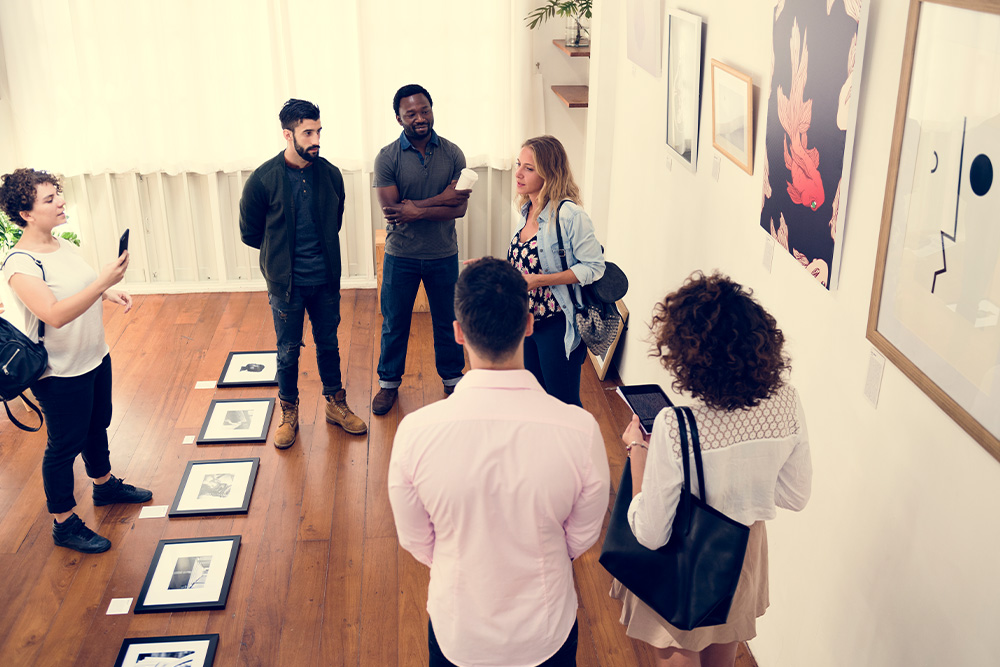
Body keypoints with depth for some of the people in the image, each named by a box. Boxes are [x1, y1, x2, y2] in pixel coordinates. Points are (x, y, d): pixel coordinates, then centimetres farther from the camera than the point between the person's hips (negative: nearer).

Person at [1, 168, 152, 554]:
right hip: (60, 374, -8)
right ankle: (63, 523, 21)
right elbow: (55, 314, -36)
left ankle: (104, 485, 48)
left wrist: (108, 294, 2)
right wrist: (104, 281, -39)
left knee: (97, 427, 25)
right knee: (65, 445, 5)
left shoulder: (63, 245, 2)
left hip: (95, 358, 9)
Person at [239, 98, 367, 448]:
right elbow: (249, 232, -1)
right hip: (286, 283, -2)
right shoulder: (263, 179, -13)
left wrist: (320, 252, 7)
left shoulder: (330, 174, -4)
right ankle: (289, 414, 29)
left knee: (328, 344, 17)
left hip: (325, 279, 3)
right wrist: (282, 251, 5)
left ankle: (336, 404, 35)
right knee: (288, 351, 11)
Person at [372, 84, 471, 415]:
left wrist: (418, 210, -25)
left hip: (443, 254, 1)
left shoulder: (452, 154, -6)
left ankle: (453, 378, 36)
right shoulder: (387, 158, -11)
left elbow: (460, 208, -13)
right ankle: (389, 382, 32)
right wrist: (440, 199, -20)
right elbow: (391, 210, -20)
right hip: (400, 255, -1)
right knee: (394, 323, 13)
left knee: (447, 320, 15)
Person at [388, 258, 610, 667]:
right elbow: (581, 539, -10)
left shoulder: (415, 432, -26)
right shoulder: (580, 431, -27)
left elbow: (416, 543, -9)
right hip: (547, 633, 0)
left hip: (455, 632, 1)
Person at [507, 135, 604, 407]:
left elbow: (593, 267, -20)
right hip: (527, 319, 8)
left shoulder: (569, 214, -20)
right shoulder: (528, 209, 4)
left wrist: (539, 280, -24)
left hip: (558, 324, -8)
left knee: (563, 405, 5)